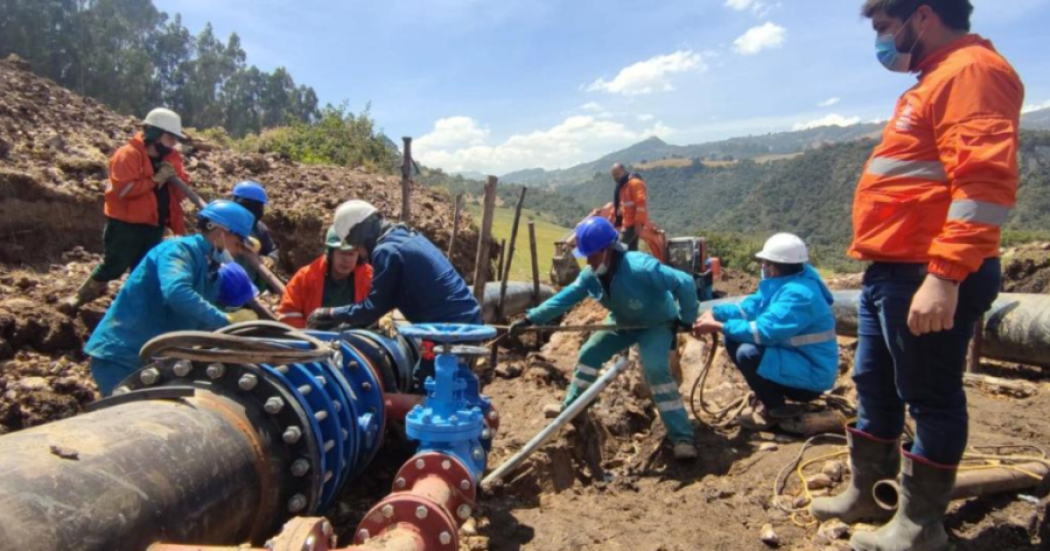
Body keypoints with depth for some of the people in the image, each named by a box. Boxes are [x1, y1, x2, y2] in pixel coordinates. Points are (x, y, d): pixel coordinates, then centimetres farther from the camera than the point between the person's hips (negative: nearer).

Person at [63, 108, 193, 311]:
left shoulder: (172, 159, 9)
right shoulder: (128, 154, -11)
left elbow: (180, 193, 10)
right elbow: (123, 188, -23)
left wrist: (175, 180, -11)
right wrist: (155, 180, -23)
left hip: (154, 226, 6)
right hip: (126, 224, -6)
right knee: (113, 266, 1)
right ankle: (81, 295, 24)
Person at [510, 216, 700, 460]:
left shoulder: (640, 267, -38)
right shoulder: (590, 275, -15)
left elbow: (684, 282, -37)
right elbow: (565, 298, -10)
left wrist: (687, 319, -26)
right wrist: (530, 318, -15)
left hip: (657, 323, -7)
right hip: (623, 322, 7)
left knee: (656, 369, -28)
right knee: (589, 354, 6)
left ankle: (682, 437, -19)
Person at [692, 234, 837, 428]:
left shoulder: (799, 294, -27)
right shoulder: (782, 282, 3)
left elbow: (765, 331, -33)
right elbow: (750, 307, 3)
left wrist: (718, 326, -27)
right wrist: (715, 313, -11)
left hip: (812, 375, -10)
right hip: (793, 356, 10)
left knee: (748, 354, -29)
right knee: (734, 341, 4)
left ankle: (779, 411, -6)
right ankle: (771, 397, 13)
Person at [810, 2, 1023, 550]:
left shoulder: (971, 70, -11)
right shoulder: (935, 79, 21)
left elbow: (985, 182, -23)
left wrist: (945, 276, -28)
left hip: (928, 277, -10)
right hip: (892, 271, 10)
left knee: (930, 398, 2)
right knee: (874, 386, 17)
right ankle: (863, 494, 32)